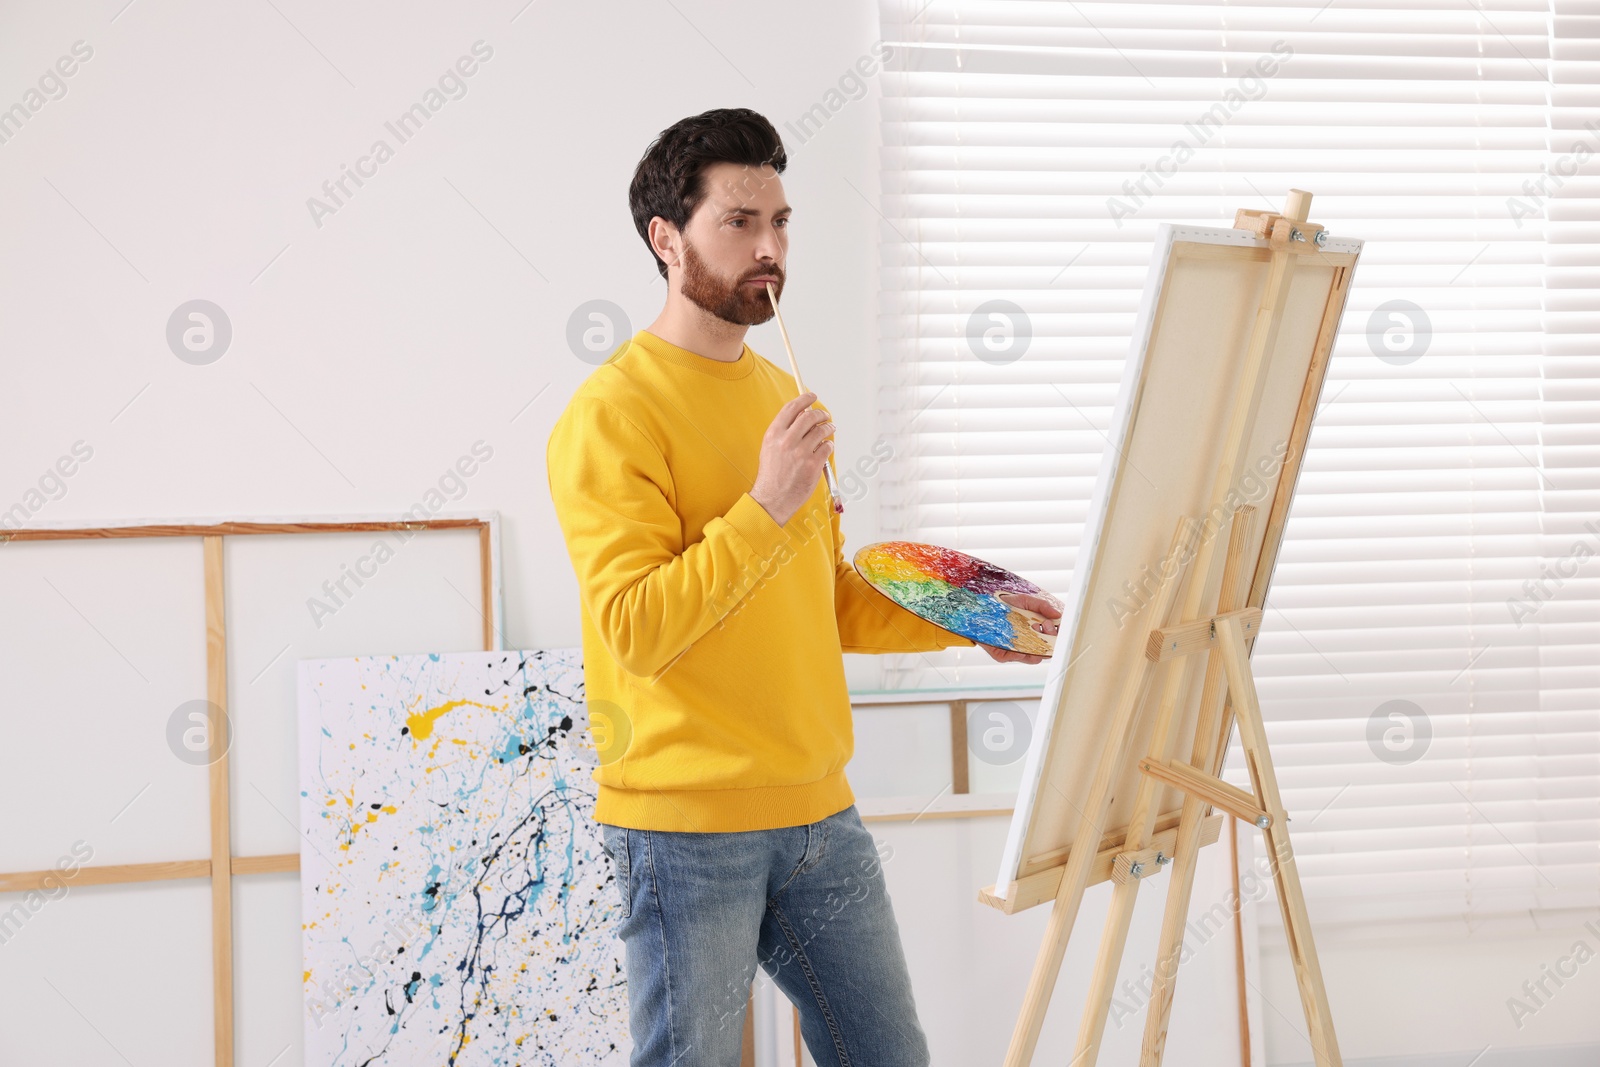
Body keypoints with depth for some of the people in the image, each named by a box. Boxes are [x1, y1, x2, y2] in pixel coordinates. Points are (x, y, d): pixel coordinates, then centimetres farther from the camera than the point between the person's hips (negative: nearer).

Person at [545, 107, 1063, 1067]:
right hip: (688, 824, -7)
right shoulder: (613, 412, -10)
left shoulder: (786, 399, 15)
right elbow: (637, 628, -18)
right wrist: (765, 508, -22)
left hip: (819, 810, 7)